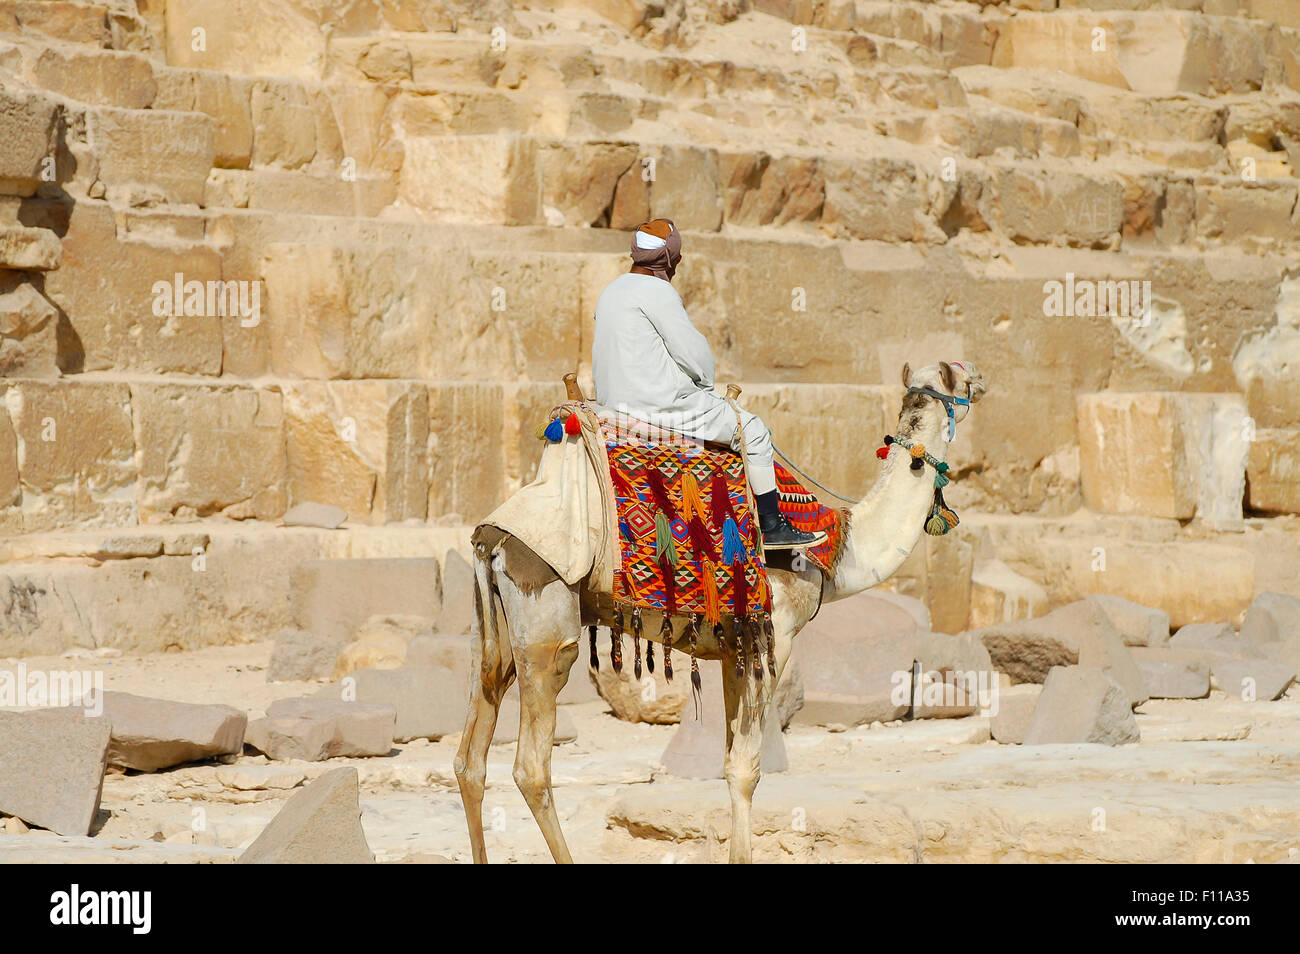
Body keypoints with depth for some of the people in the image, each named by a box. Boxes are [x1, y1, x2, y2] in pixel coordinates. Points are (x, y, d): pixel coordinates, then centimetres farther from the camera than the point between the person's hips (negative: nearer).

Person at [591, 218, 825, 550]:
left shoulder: (612, 291, 12)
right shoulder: (657, 292, -17)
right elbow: (692, 352, -16)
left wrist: (697, 383, 16)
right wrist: (706, 381, 5)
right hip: (659, 403, -10)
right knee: (753, 430, 3)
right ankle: (771, 527, 8)